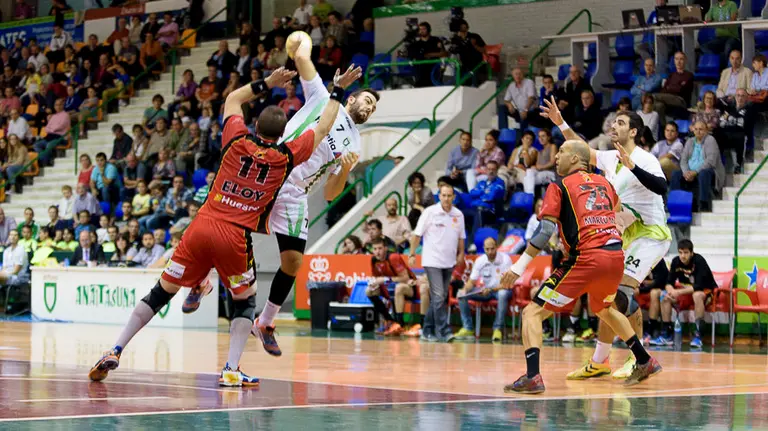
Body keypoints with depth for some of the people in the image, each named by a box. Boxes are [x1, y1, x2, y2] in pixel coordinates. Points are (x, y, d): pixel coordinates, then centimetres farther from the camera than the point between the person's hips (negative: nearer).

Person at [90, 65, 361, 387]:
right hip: (235, 237, -2)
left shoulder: (238, 140, 7)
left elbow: (233, 99, 28)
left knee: (161, 293, 11)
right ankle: (231, 370, 3)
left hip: (201, 227, 2)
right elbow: (323, 128, 18)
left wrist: (266, 84, 31)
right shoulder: (287, 156, 3)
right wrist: (337, 92, 28)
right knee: (245, 301, 18)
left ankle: (115, 351, 6)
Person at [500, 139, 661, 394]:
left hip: (587, 258, -7)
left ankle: (533, 377, -19)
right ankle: (645, 362, 40)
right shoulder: (603, 183, 20)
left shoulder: (559, 187, 3)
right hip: (616, 257, 7)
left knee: (533, 313, -2)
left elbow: (545, 231, -7)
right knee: (603, 309, 37)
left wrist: (519, 267, -7)